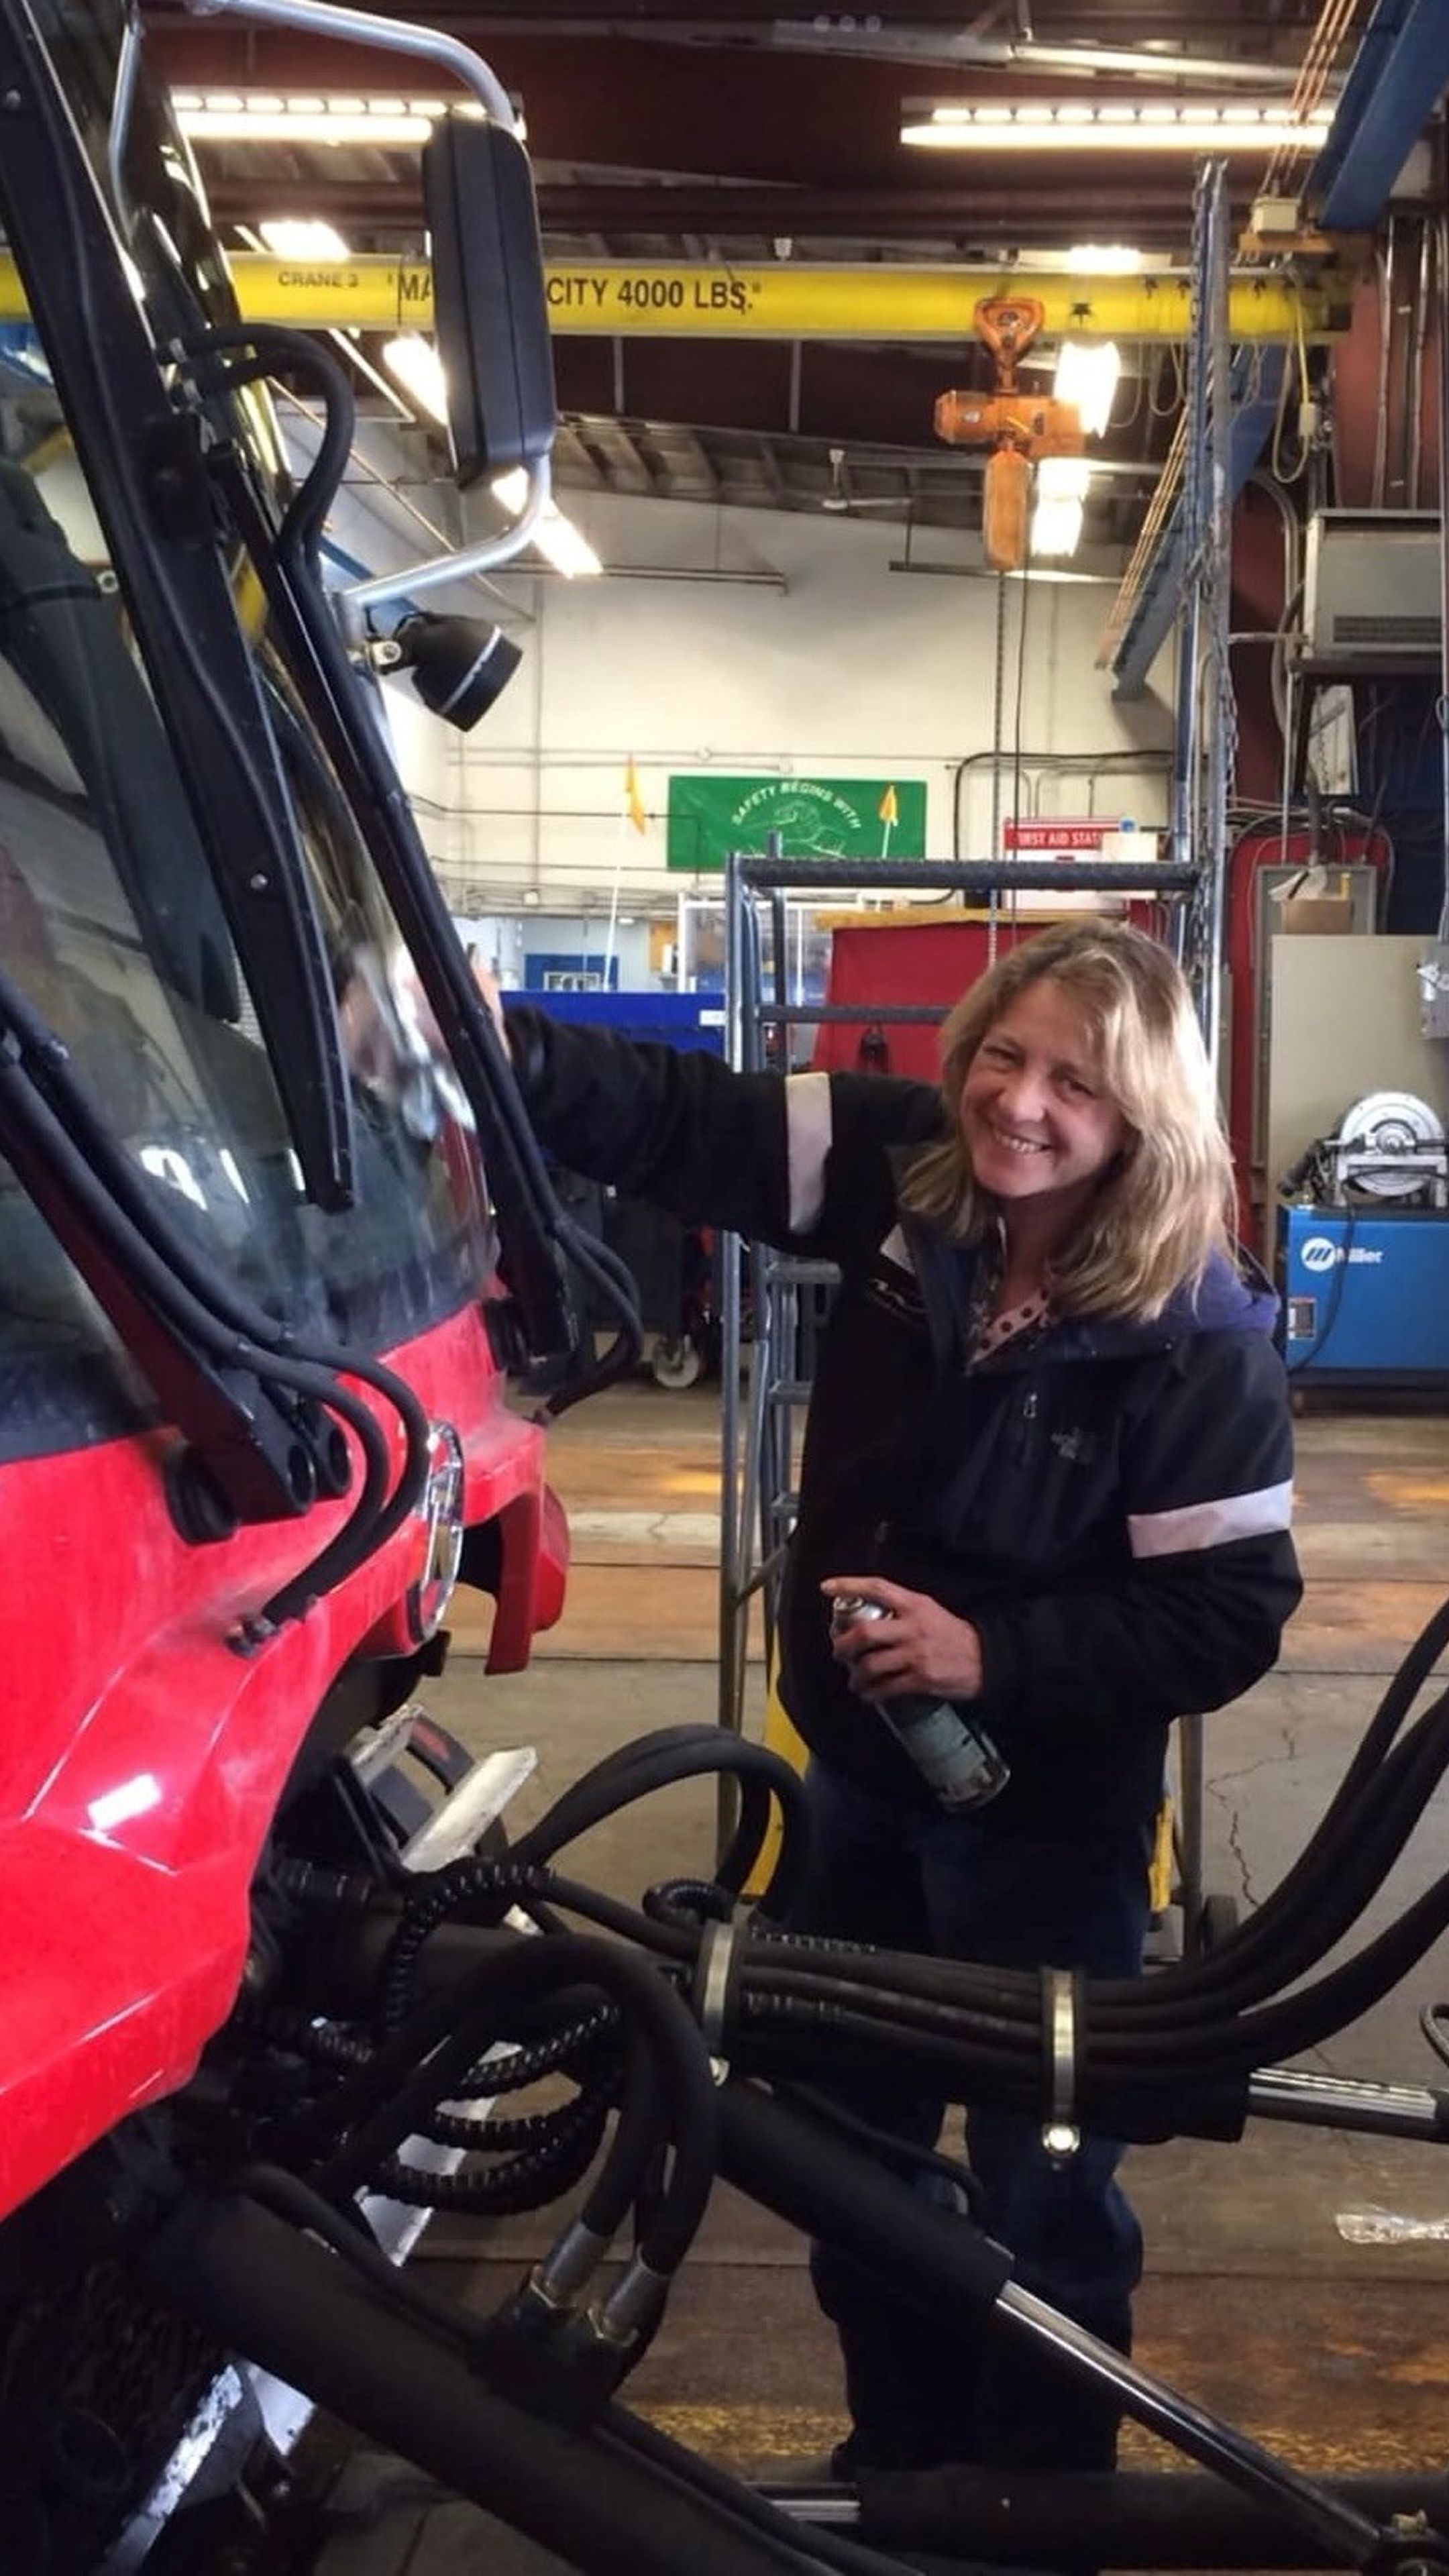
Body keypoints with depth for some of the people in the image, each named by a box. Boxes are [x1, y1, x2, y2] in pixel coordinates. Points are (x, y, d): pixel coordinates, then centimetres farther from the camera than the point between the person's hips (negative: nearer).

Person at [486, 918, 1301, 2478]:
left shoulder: (1196, 1335, -21)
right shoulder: (900, 1175, -10)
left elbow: (1231, 1615, -19)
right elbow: (679, 1122, -17)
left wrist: (995, 1656, -27)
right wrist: (500, 1048, -34)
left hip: (1044, 1820, -5)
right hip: (860, 1769, 5)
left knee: (1042, 2188, 13)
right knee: (849, 2135, 22)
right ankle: (897, 2452, 48)